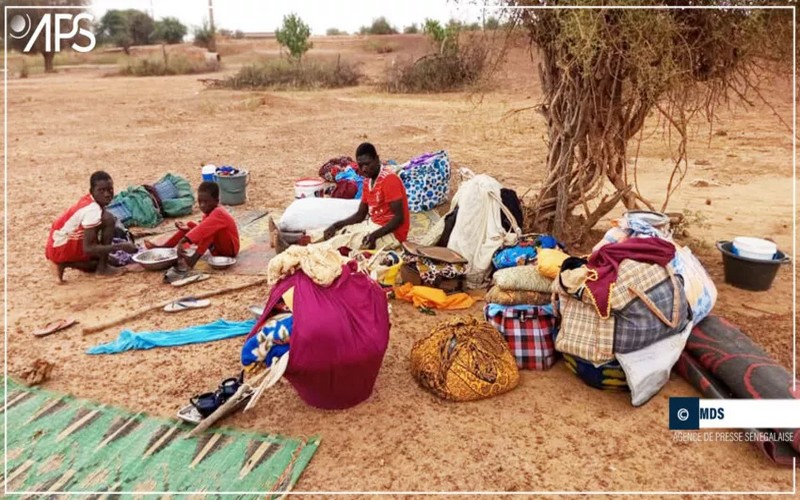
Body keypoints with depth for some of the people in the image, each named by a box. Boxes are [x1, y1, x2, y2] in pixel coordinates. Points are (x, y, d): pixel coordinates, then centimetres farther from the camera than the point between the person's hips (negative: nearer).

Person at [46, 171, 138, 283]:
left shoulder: (88, 201, 3)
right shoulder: (92, 210, -23)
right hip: (61, 249, -9)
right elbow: (88, 248, -28)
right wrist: (120, 246, -27)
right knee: (108, 219, -18)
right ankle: (102, 268, -13)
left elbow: (90, 238, 13)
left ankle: (64, 263, 9)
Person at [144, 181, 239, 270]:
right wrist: (188, 229, -14)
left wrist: (182, 241, -46)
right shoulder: (208, 213, 5)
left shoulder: (218, 213, -24)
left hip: (230, 249, -9)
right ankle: (163, 247, 2)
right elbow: (203, 232, 4)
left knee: (210, 228, -34)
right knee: (191, 225, 8)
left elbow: (204, 229, -39)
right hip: (218, 249, 9)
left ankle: (194, 258, -37)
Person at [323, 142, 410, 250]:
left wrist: (375, 235, -32)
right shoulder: (367, 181, 8)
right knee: (338, 232, 1)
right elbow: (360, 215, 12)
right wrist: (335, 225, -2)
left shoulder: (389, 179, -19)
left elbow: (399, 218, -22)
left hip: (390, 233, -9)